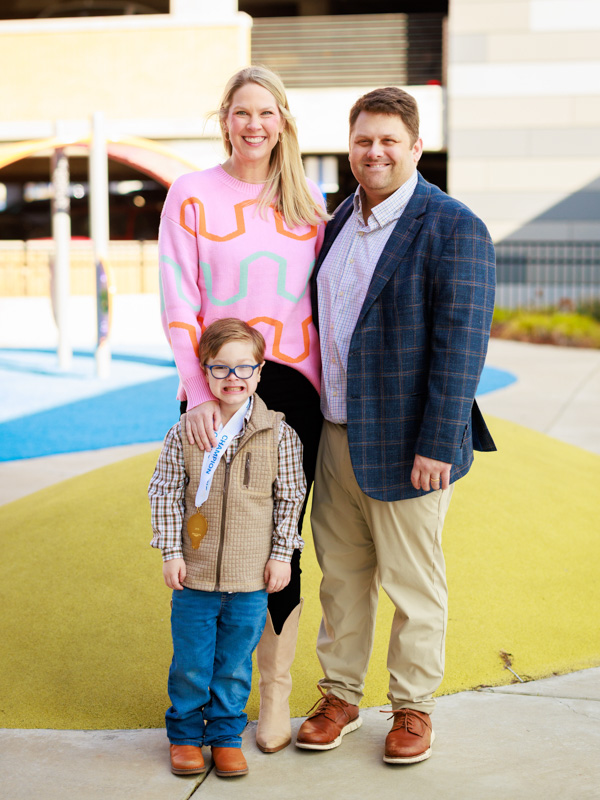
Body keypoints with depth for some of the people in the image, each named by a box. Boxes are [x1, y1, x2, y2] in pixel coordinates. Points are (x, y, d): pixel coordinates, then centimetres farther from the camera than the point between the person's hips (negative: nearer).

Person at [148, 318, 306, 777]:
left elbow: (290, 496, 2)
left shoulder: (278, 434, -5)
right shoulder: (185, 432, -4)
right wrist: (171, 552, -3)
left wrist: (282, 554, 0)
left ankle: (226, 735, 28)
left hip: (251, 578, 0)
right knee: (190, 663, 10)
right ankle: (185, 734, 28)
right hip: (195, 574, 0)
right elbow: (165, 492, 1)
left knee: (235, 663, 11)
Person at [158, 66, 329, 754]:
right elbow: (178, 304, -4)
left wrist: (330, 387, 5)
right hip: (215, 390, -2)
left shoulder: (306, 200, 10)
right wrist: (199, 393, -13)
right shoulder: (191, 195, 2)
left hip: (293, 388, 2)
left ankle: (275, 694, 18)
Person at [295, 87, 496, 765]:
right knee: (340, 574, 15)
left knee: (412, 583, 7)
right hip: (336, 434, 6)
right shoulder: (340, 223, 11)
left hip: (404, 444, -6)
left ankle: (413, 707, 24)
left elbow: (461, 343, -17)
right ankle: (340, 696, 30)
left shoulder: (454, 229, -12)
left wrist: (438, 445, -20)